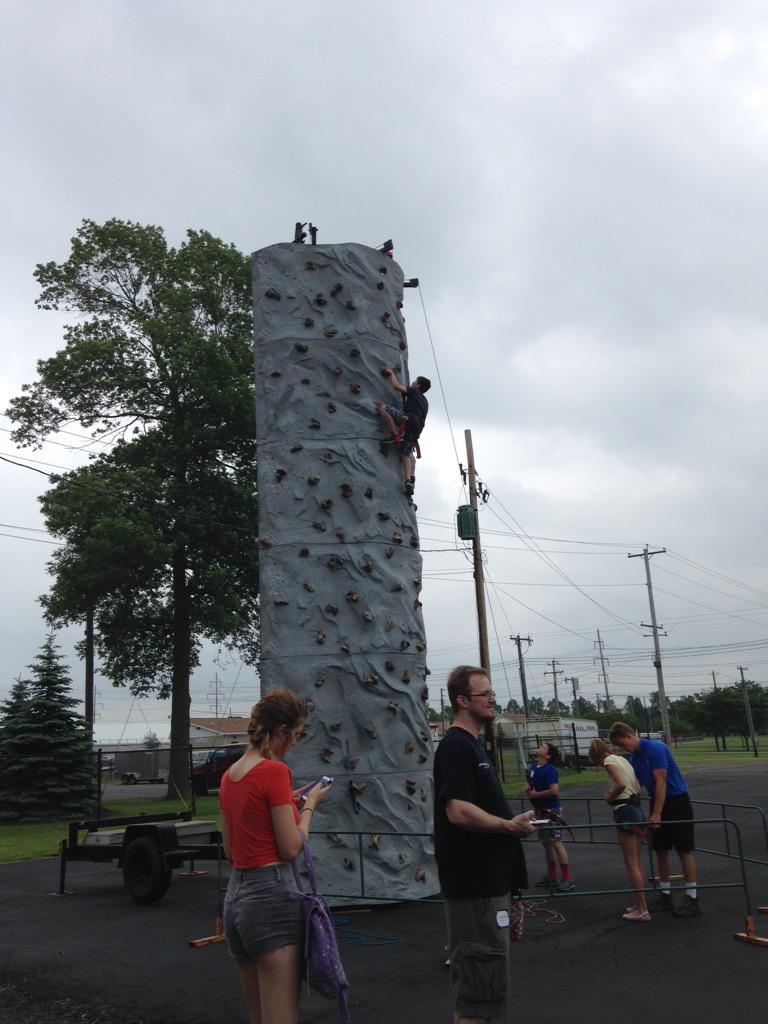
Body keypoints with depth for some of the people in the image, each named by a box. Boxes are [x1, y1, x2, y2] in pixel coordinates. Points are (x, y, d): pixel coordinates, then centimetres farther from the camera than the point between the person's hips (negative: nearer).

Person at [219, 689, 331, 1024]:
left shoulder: (230, 774, 9)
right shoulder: (274, 771, -15)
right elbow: (292, 848, -15)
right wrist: (308, 805, 1)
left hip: (236, 895, 9)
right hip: (273, 897, -9)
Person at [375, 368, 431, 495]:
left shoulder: (414, 392, 14)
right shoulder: (424, 401, 36)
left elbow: (396, 386, 6)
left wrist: (391, 373, 21)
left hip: (408, 420, -8)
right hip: (415, 430, 8)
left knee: (382, 407, -15)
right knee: (405, 456, 8)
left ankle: (396, 436, -21)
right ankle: (409, 480, -13)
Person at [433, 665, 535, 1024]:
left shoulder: (472, 744, 14)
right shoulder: (456, 745, -17)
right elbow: (458, 811, -26)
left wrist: (513, 823, 13)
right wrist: (509, 825, -19)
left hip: (488, 877, 10)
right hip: (473, 882, -10)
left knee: (477, 971, 19)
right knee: (482, 966, -2)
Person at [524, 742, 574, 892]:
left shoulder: (550, 770, -17)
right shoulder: (534, 766, 8)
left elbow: (554, 791, -25)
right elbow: (530, 783, 22)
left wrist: (536, 794, -15)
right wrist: (528, 788, -2)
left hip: (551, 810, -9)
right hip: (540, 810, 9)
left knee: (556, 843, -7)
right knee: (547, 844, 15)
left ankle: (567, 879, -2)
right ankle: (551, 877, 24)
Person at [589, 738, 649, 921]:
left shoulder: (609, 760, -9)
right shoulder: (623, 760, 17)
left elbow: (620, 784, -25)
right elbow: (637, 788, 15)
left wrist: (610, 797, -8)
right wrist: (613, 793, 11)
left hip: (625, 812, -9)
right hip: (637, 809, 9)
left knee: (631, 863, -1)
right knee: (636, 862, 17)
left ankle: (642, 909, 4)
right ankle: (640, 904, 25)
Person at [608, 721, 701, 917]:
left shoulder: (656, 748, -20)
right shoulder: (633, 758, 5)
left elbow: (660, 782, -23)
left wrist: (656, 813, -23)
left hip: (676, 800, -8)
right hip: (657, 800, 8)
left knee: (684, 849, -3)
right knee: (661, 850, 9)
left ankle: (692, 898, 2)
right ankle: (665, 895, 17)